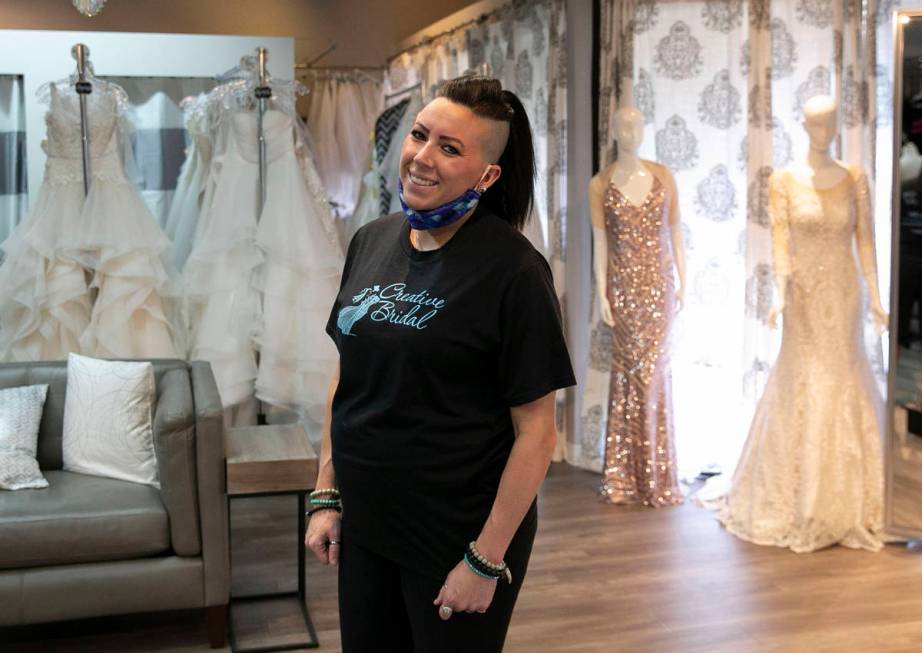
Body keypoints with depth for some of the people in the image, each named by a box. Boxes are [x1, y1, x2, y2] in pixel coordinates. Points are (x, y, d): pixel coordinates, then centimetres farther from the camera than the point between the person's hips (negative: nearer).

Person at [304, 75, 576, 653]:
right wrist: (327, 496, 7)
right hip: (364, 528, 6)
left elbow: (536, 431, -15)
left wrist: (486, 560, -15)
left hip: (458, 537, -5)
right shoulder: (372, 241, 1)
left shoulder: (513, 270, -16)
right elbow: (346, 376, 10)